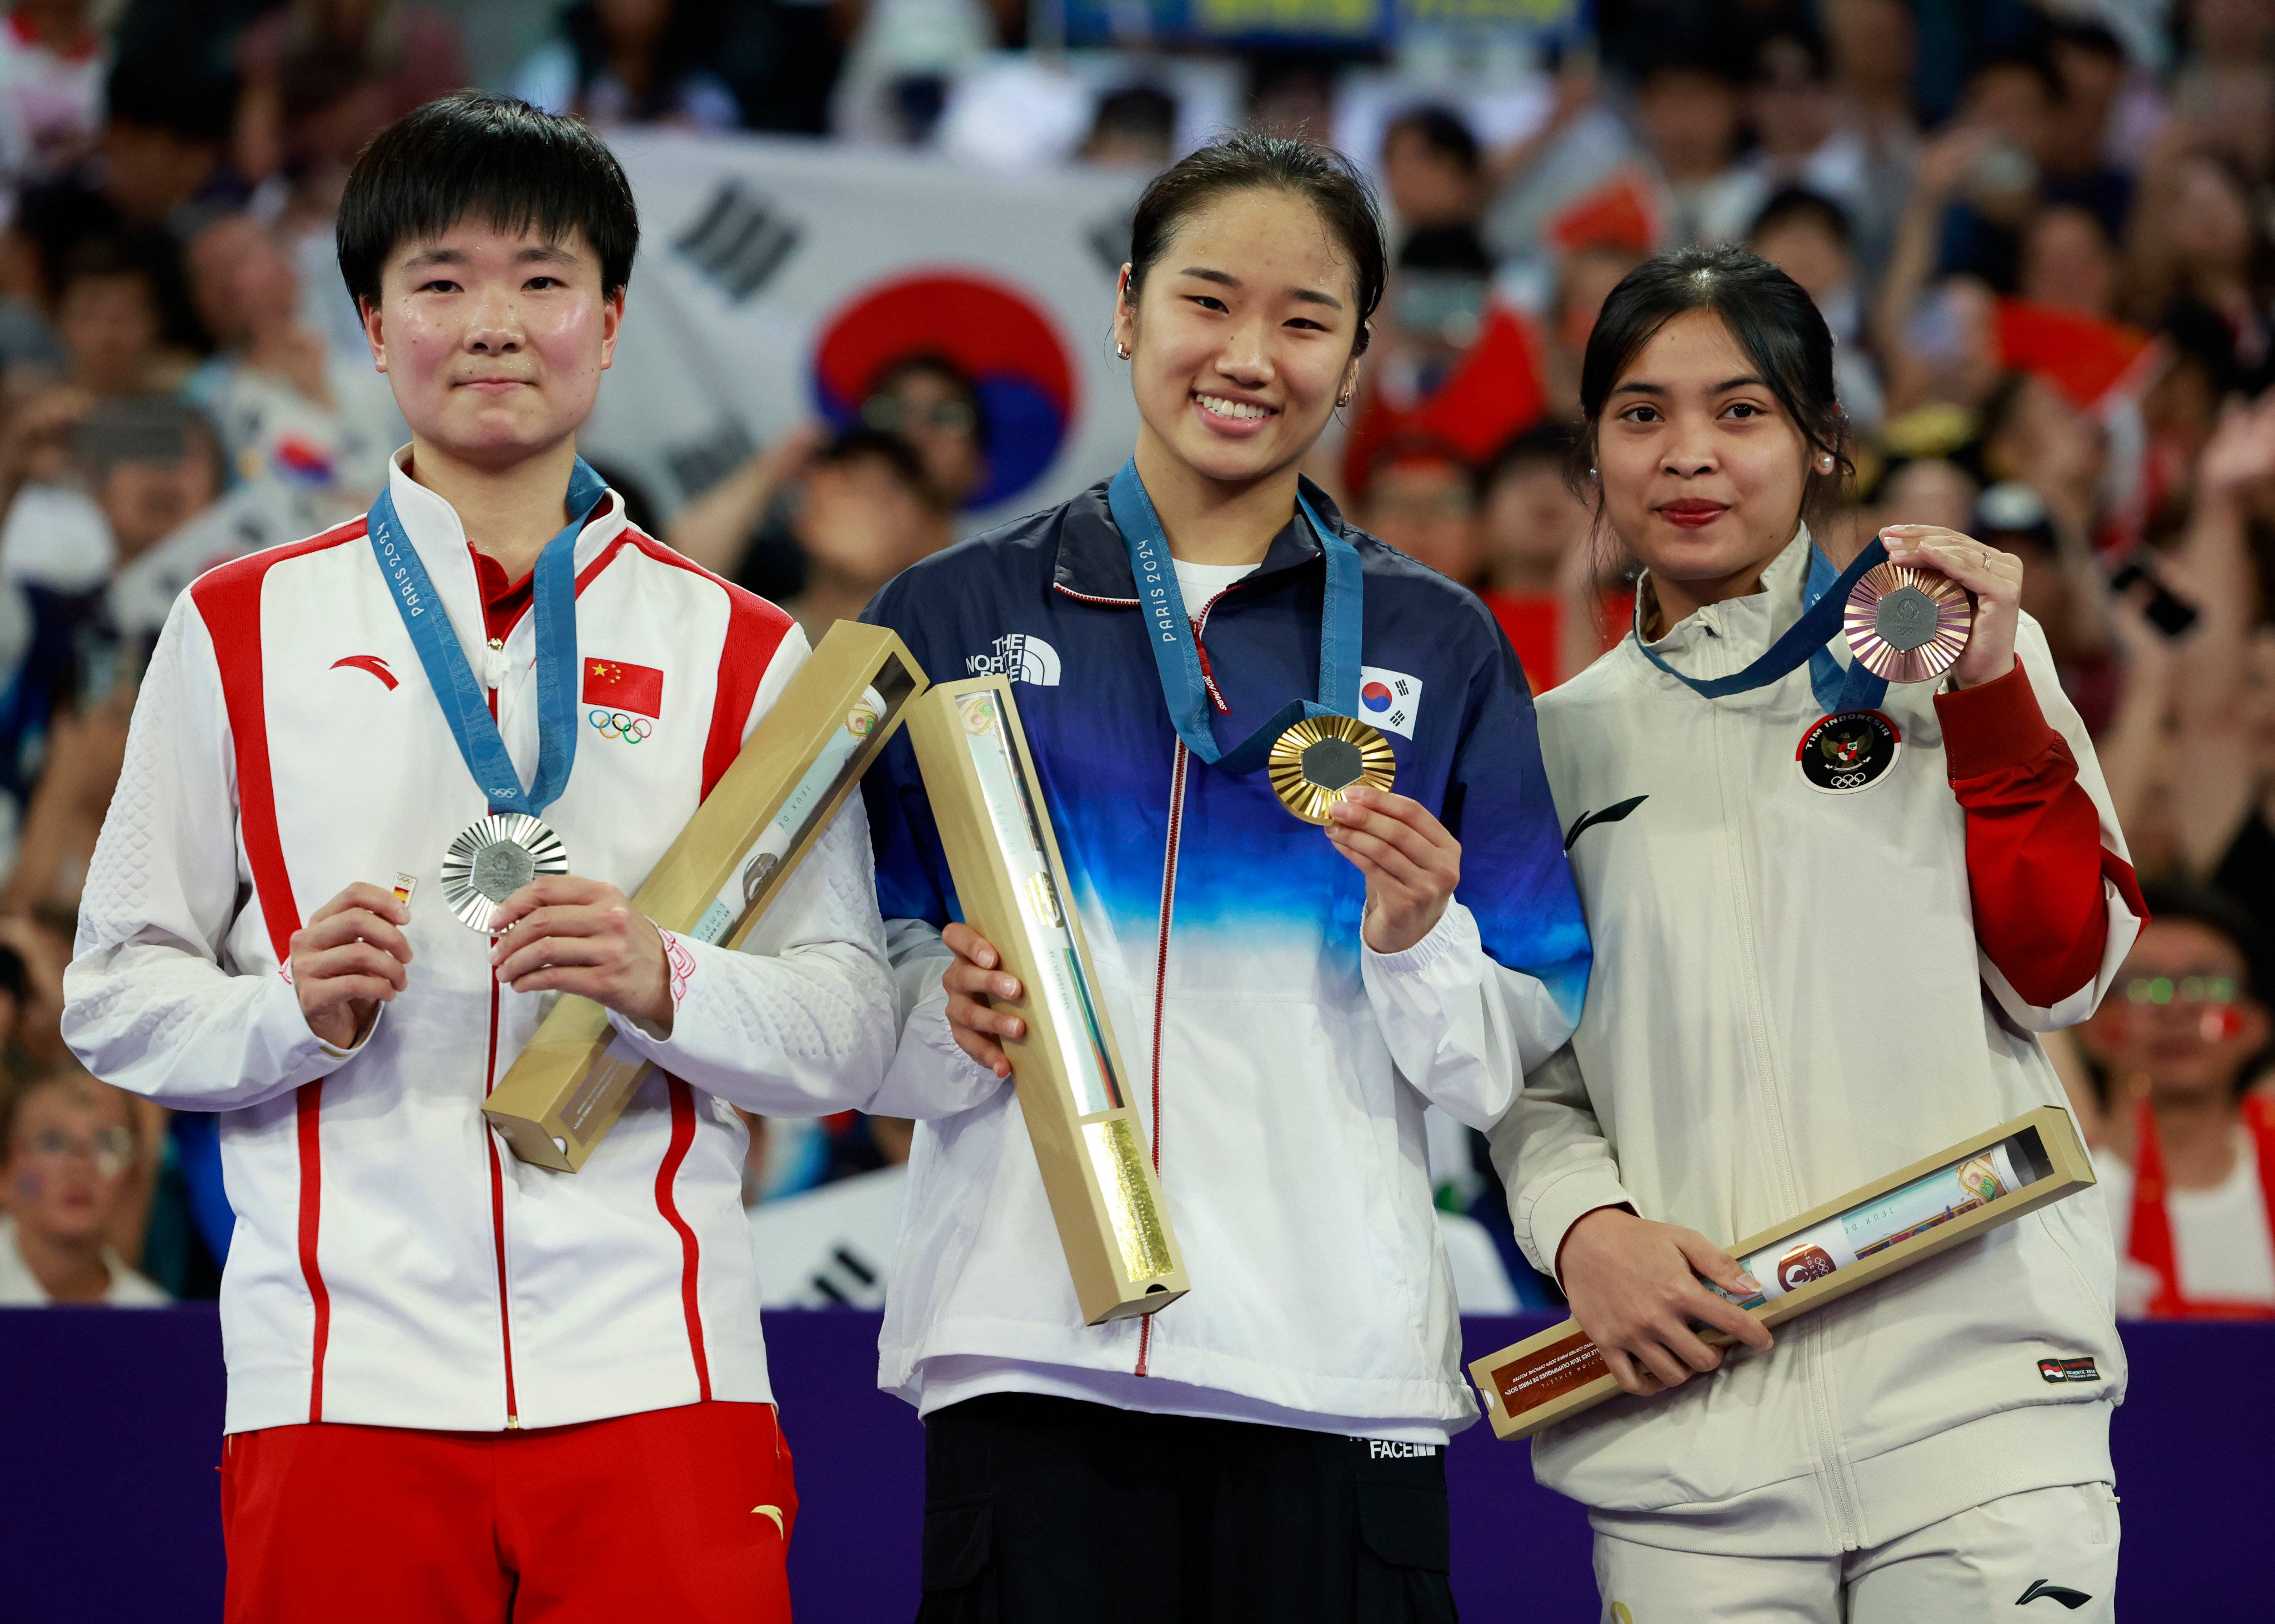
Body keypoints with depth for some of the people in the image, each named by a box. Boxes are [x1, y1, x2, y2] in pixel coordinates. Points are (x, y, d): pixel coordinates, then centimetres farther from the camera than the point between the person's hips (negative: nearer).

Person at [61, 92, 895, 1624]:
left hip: (652, 1368, 0)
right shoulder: (243, 632, 12)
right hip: (346, 1370, 0)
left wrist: (664, 985, -12)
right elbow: (114, 998, 10)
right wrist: (297, 1008, -10)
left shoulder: (742, 655, 13)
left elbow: (853, 1027, 7)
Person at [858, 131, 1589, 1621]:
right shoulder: (956, 616, 11)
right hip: (1031, 1347, -1)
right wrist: (952, 1022, -9)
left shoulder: (1436, 646, 13)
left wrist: (1422, 945, -9)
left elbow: (1514, 1062, 10)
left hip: (1339, 1370, 1)